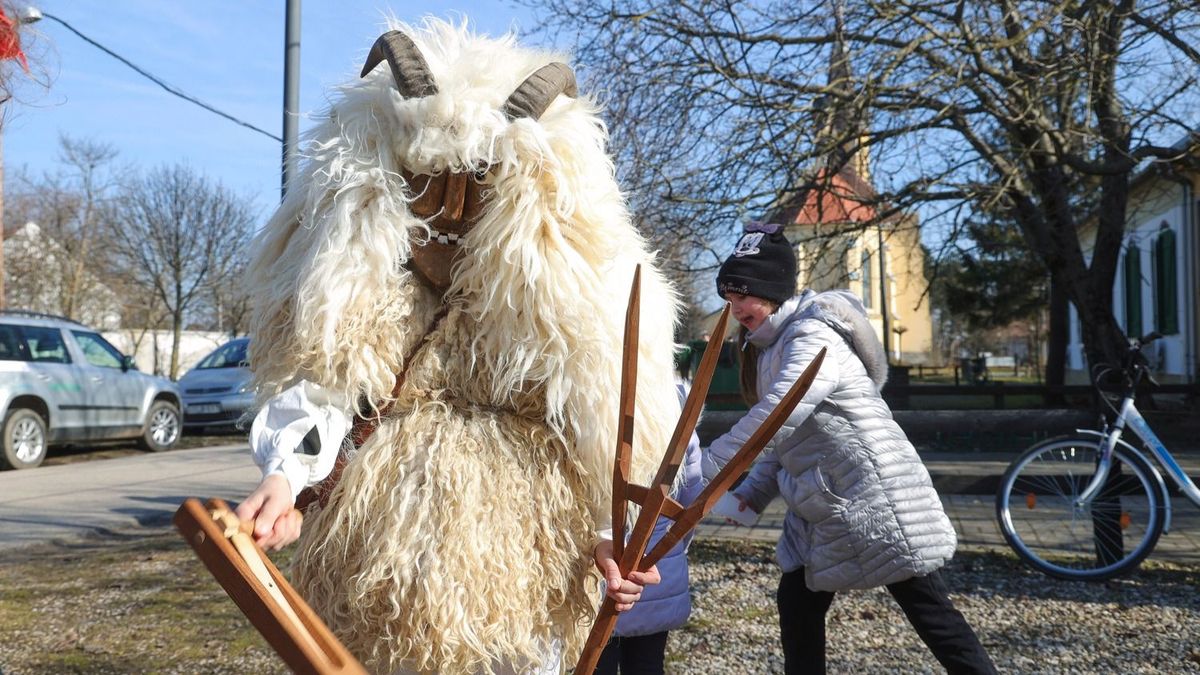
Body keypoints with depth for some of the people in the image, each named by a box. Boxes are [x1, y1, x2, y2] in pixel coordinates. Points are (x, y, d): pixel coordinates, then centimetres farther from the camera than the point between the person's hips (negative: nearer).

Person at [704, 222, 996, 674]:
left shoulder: (813, 336, -17)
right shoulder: (770, 347, 12)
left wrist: (709, 465, -28)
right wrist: (749, 494, 4)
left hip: (874, 497, -10)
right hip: (821, 510, 10)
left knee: (930, 612, -1)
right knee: (796, 606, 12)